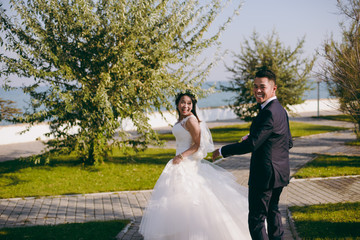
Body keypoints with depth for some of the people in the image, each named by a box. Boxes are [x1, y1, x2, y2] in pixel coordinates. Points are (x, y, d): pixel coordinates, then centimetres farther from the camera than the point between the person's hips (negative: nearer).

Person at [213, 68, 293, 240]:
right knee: (272, 211, 24)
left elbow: (252, 144, -27)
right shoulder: (280, 109, 10)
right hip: (280, 172, 11)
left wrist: (222, 151, -16)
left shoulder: (268, 113, -22)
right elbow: (288, 143, 17)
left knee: (256, 219, -3)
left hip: (265, 174, -11)